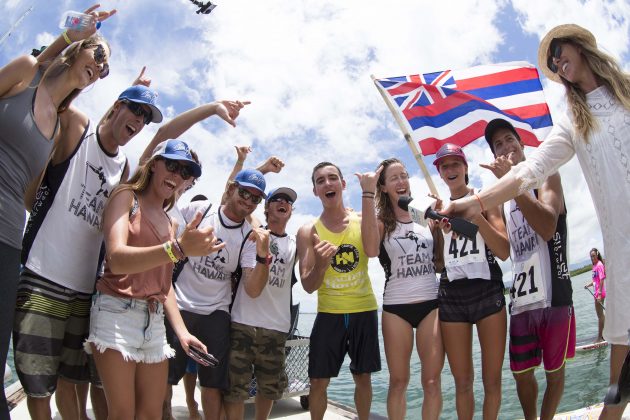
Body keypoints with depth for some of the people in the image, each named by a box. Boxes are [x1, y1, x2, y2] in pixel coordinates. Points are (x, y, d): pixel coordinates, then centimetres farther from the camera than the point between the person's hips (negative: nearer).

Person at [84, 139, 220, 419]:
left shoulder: (169, 223, 17)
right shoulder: (127, 196, -3)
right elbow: (116, 259, -20)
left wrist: (182, 331, 10)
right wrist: (178, 248, -35)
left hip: (155, 322, 7)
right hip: (118, 313, -6)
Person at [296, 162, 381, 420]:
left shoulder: (362, 222, -3)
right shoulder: (308, 232, -5)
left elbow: (372, 251, -26)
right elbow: (308, 286, -6)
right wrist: (321, 264, -29)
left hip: (364, 311, 1)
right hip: (329, 314, 0)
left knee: (363, 377, 13)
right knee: (318, 381, 3)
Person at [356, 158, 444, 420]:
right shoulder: (381, 221, 1)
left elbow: (441, 263, 11)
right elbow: (371, 249, -24)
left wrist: (439, 227, -2)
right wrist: (367, 194, -23)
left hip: (431, 304, 2)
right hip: (396, 307, -1)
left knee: (432, 380, 2)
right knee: (398, 381, 6)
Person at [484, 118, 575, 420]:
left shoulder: (545, 176, 0)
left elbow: (547, 228, -19)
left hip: (553, 295, -5)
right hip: (521, 298, 5)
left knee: (554, 370, 8)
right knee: (521, 372, 11)